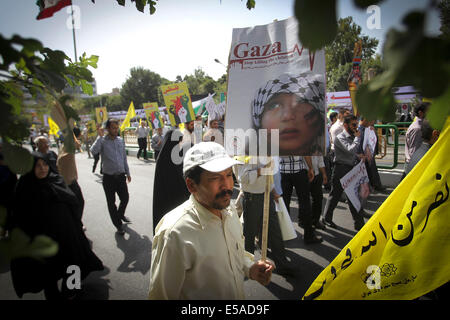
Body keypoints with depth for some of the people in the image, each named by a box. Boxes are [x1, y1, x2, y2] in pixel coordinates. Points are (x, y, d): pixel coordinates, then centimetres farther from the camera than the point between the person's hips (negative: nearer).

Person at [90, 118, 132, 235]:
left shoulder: (121, 140, 6)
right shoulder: (102, 141, -8)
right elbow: (93, 151, -29)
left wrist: (127, 172, 15)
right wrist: (100, 136, -23)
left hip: (121, 176, 4)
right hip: (109, 177, -4)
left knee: (125, 198, 12)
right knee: (111, 202, 8)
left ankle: (120, 214, 44)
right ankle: (118, 225, 25)